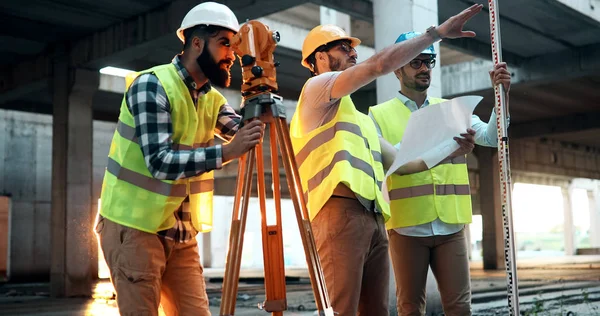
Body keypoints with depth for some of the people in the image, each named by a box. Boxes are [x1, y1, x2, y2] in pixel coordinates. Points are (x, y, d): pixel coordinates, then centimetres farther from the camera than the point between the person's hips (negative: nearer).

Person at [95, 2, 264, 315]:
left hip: (180, 231, 7)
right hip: (134, 226, -7)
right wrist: (225, 152, -31)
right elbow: (159, 161, -24)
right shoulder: (152, 84, -15)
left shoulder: (212, 98, 9)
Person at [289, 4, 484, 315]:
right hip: (341, 213, -9)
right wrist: (438, 31, -4)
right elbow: (379, 65, -7)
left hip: (374, 220, 9)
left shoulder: (360, 118, 31)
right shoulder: (316, 88, 6)